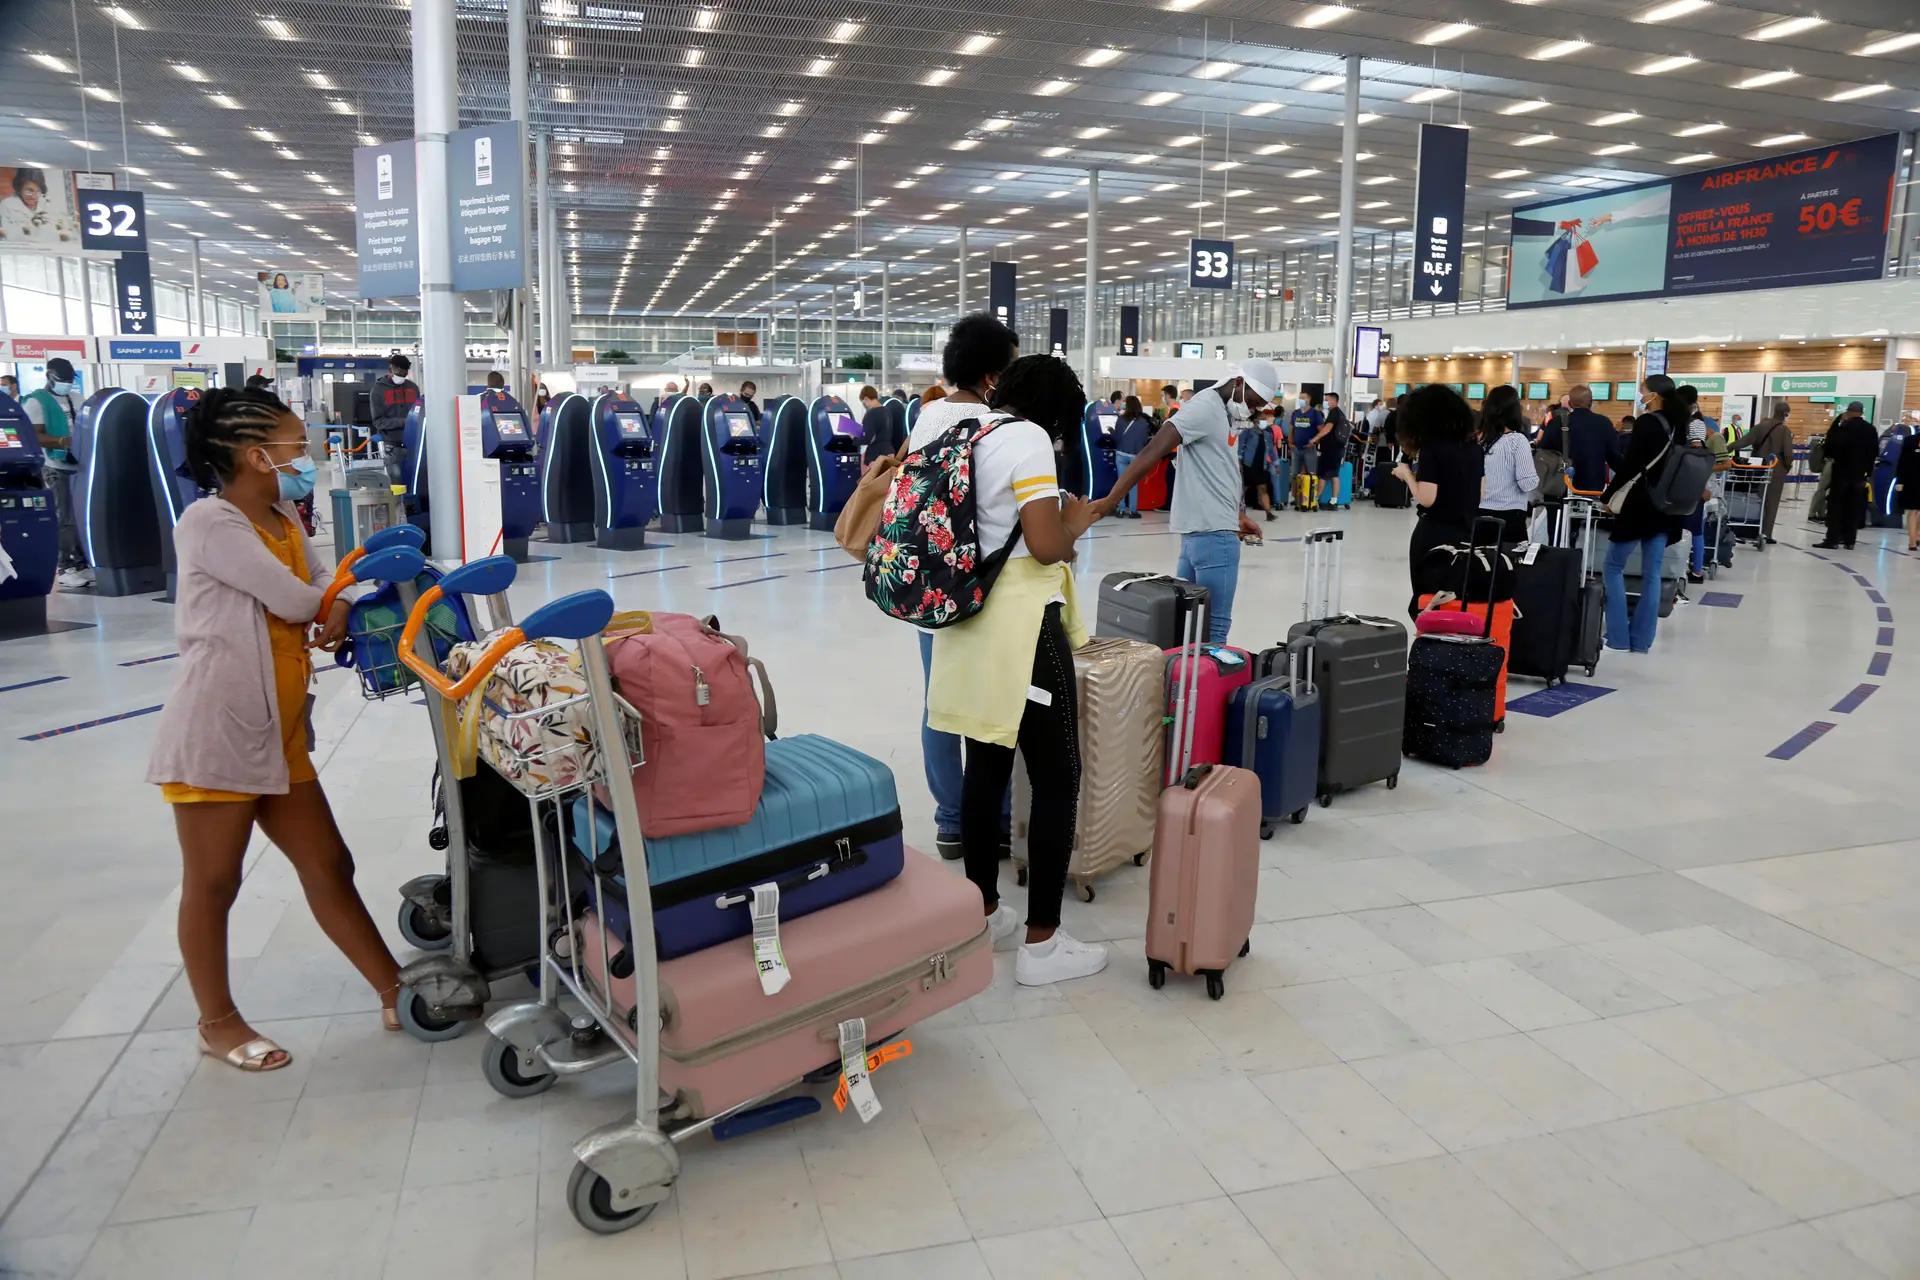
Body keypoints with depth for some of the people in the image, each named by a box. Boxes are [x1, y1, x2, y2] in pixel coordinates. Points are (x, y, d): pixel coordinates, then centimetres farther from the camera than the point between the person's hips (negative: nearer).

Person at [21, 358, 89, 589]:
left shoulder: (76, 399, 17)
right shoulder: (36, 402, -4)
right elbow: (34, 437, -12)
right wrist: (63, 441, -25)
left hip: (82, 466, 6)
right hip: (58, 469, -6)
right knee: (66, 519, -7)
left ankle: (82, 564, 15)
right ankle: (66, 569, -3)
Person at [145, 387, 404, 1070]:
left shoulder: (284, 521, 13)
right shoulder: (209, 521, -14)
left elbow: (326, 592, 14)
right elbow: (295, 601, -18)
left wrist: (338, 613, -8)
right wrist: (330, 597, 2)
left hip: (280, 736, 8)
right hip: (215, 733, -8)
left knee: (329, 866, 11)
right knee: (212, 884, 8)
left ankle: (396, 993, 19)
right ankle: (217, 1022, 25)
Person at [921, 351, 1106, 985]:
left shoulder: (957, 430, 13)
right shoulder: (1026, 438, -13)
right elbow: (1046, 546, -20)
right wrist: (1075, 522, 0)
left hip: (967, 621, 9)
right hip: (1021, 626, -9)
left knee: (985, 765, 17)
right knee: (1057, 779, 0)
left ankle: (984, 913, 28)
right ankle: (1041, 943, 6)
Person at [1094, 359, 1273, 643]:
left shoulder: (1226, 413, 15)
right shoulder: (1206, 407, -14)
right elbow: (1153, 452, -22)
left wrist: (1235, 514, 16)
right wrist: (1110, 500, -29)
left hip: (1201, 529, 10)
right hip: (1213, 533, -10)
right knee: (1215, 624, -4)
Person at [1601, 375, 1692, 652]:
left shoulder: (1646, 423, -14)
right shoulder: (1678, 425, 9)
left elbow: (1629, 466, -16)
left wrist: (1608, 496, -5)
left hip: (1641, 504, -7)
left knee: (1613, 567, 2)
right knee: (1652, 573, 8)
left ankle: (1618, 637, -1)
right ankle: (1641, 639, 10)